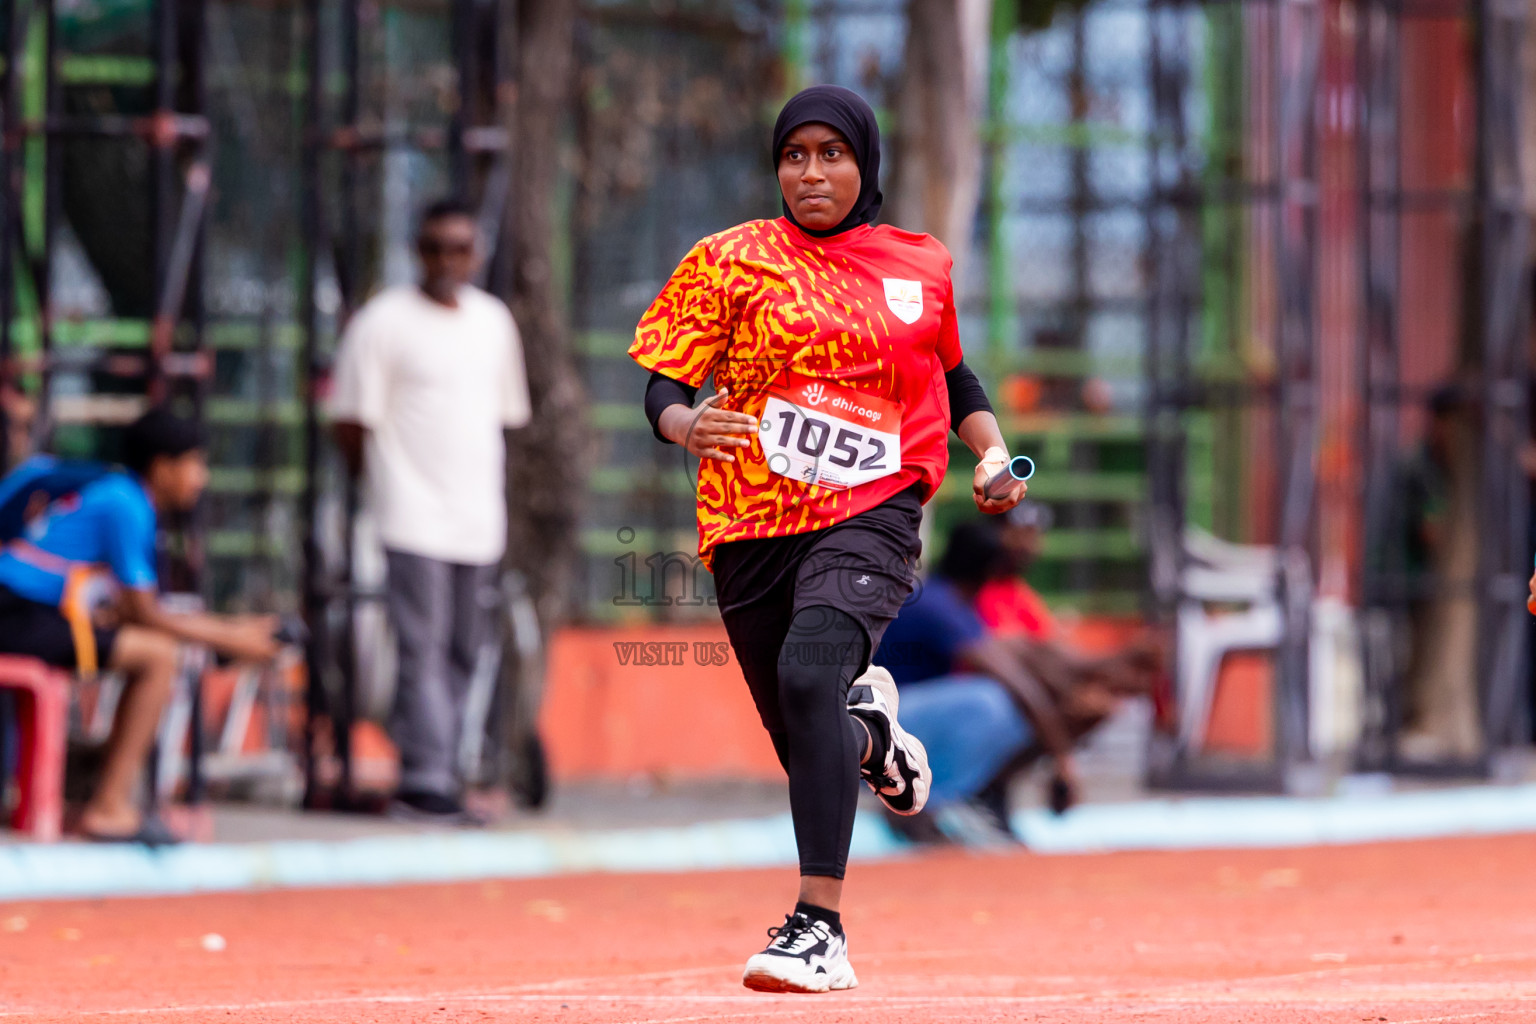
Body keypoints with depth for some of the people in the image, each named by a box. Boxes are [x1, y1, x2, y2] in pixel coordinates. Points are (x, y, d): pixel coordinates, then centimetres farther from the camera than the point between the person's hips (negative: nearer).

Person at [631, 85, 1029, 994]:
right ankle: (869, 726, 49)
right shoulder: (731, 261, 3)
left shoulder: (924, 268, 10)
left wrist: (994, 452, 7)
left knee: (809, 675, -30)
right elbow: (663, 385, -1)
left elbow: (954, 377, 25)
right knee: (808, 745, 7)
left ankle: (822, 932, -33)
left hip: (871, 511, -2)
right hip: (753, 525, 2)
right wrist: (688, 424, -24)